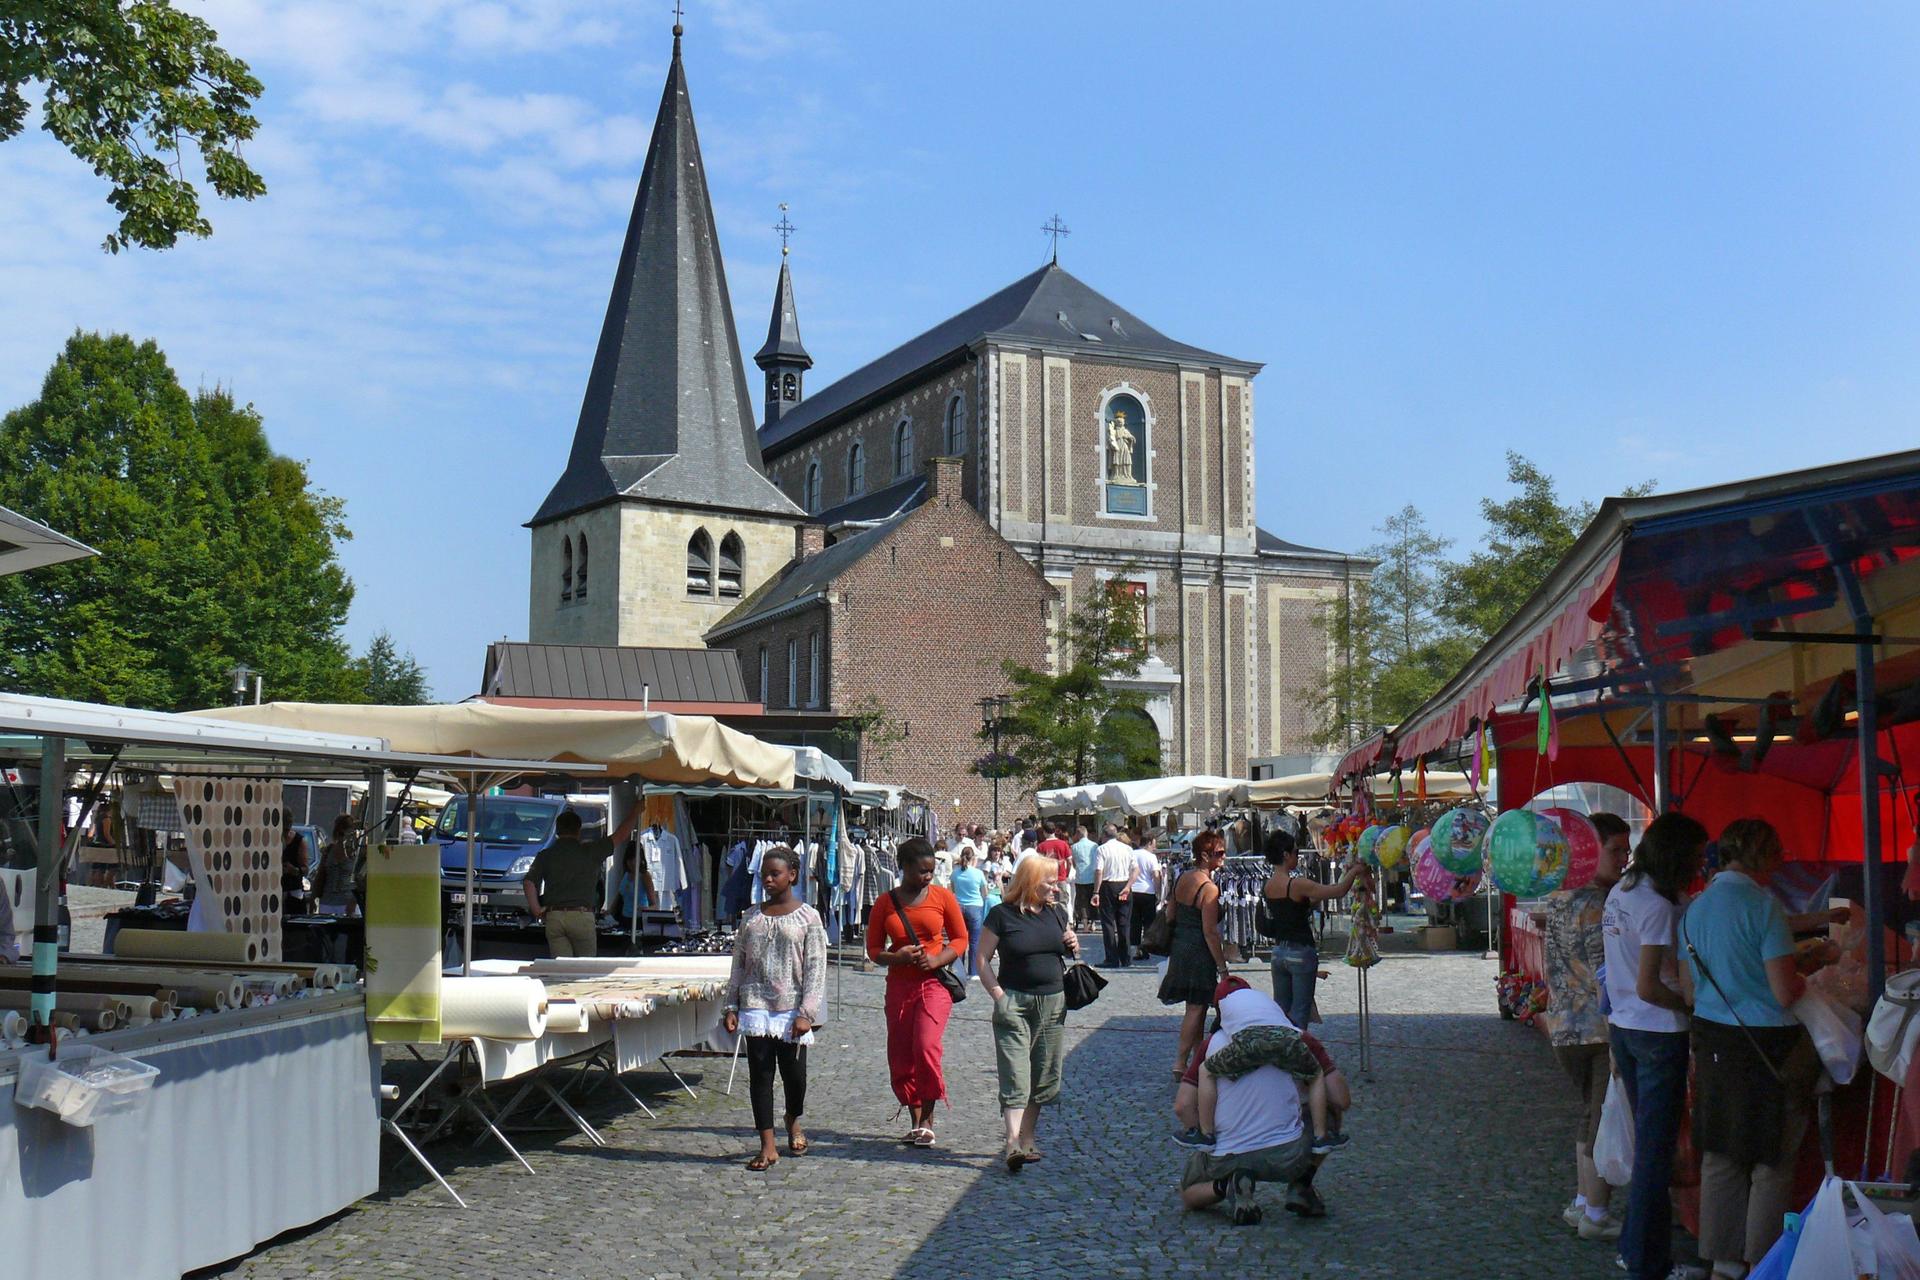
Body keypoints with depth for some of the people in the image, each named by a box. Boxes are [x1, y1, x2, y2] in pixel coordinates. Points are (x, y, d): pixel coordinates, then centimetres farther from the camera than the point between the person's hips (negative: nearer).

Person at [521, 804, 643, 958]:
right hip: (582, 916, -2)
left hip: (553, 918, 2)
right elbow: (621, 835, 11)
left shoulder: (545, 855, 7)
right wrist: (635, 811, 26)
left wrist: (537, 911, 5)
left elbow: (528, 883, -4)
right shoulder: (590, 850, 3)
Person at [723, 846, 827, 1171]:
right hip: (755, 1006, 3)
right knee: (760, 1073, 2)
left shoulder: (807, 917, -2)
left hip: (791, 1008, -3)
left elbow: (815, 969, -5)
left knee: (794, 1072, 3)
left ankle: (793, 1121, 35)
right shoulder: (751, 918, 9)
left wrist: (806, 1013, -12)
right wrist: (732, 1007, 5)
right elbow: (738, 965, 12)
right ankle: (767, 1146, 8)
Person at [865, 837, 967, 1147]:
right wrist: (895, 957, -14)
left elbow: (960, 938, 5)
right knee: (900, 1057, 4)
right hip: (899, 985, 3)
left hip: (934, 984, -3)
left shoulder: (942, 896, 0)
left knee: (926, 1047, -18)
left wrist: (936, 960, -12)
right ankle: (916, 1121, 20)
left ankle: (927, 1121, -4)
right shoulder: (885, 903, 3)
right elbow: (873, 949, 7)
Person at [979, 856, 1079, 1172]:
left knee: (1043, 1077, 9)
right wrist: (999, 996, -14)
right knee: (1015, 1077, -11)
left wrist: (1073, 947, 1)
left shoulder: (1056, 912, 11)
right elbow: (983, 960, -4)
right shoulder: (1003, 915, -5)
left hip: (1053, 1003, 6)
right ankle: (1013, 1144, -18)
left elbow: (1068, 950, 25)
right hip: (1015, 1004, -6)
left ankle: (1026, 1140, 20)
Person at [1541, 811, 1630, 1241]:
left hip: (1565, 1027, 9)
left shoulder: (1559, 898, 11)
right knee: (1606, 1117, 1)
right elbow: (1605, 973, -21)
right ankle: (1596, 1214, 7)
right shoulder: (1600, 903, -17)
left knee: (1591, 1111, 19)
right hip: (1601, 1027, -8)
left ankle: (1582, 1202, 26)